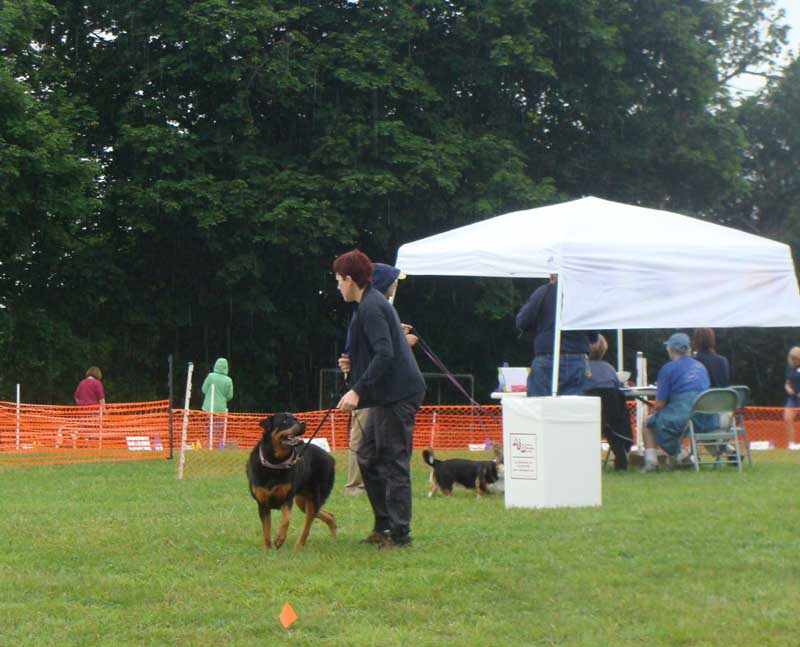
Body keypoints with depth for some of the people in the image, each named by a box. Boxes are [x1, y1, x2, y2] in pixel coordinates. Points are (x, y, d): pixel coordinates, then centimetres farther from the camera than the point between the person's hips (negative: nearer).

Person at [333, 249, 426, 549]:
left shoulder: (371, 308, -15)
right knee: (368, 457, 15)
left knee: (394, 462, -6)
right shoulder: (373, 303, 18)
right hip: (387, 395, 11)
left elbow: (384, 354, -24)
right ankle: (383, 525, 20)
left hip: (397, 395, -11)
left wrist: (358, 391, -26)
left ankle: (399, 532, -2)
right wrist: (353, 363, 12)